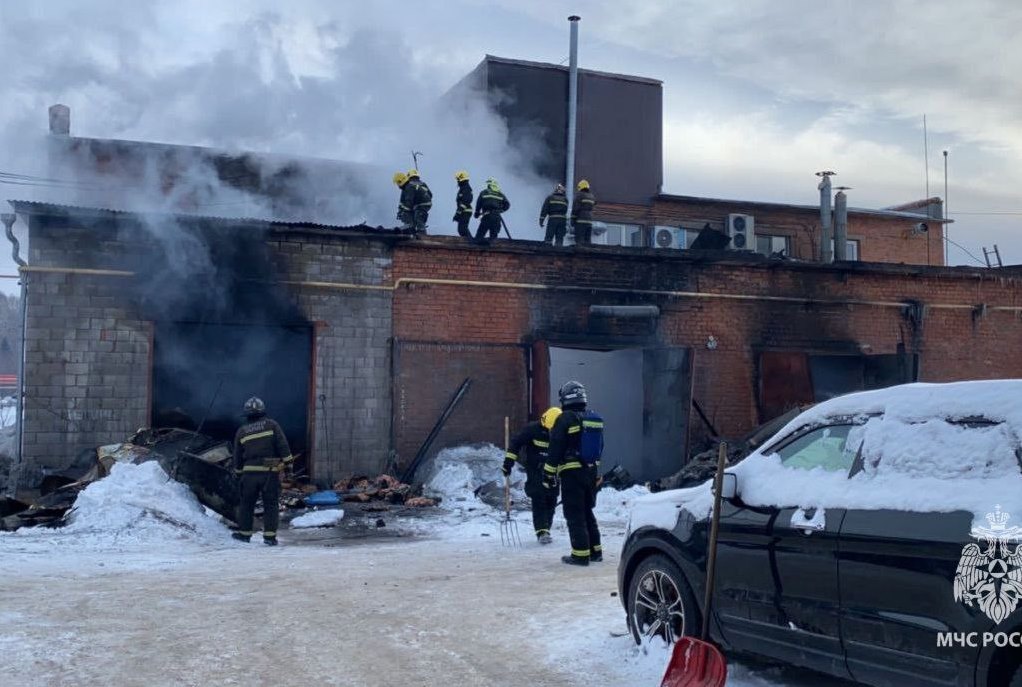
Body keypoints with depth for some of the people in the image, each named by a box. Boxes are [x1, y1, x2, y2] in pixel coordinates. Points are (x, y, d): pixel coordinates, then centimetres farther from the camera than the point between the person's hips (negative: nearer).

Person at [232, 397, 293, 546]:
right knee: (271, 504, 3)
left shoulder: (241, 431, 8)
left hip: (249, 473, 2)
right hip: (270, 472, -2)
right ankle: (269, 535, -2)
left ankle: (244, 532, 23)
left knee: (246, 503, 17)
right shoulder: (272, 425, 0)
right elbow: (283, 445, -8)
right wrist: (287, 461, -4)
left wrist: (238, 470, 26)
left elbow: (238, 455, 14)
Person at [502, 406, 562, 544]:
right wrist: (508, 462, -13)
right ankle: (541, 531, -15)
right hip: (535, 472, -4)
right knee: (538, 501, -12)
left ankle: (545, 529, 19)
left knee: (551, 501, 6)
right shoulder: (531, 429, -13)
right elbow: (515, 443, -10)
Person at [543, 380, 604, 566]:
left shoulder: (565, 419, -12)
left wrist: (549, 474, -8)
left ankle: (580, 554, -3)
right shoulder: (595, 420, 11)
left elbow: (555, 450, -13)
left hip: (571, 473, -7)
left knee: (574, 515, -2)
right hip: (591, 472, 7)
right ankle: (595, 551, 21)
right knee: (587, 512, 18)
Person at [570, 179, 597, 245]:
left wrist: (572, 220, -8)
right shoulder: (592, 196, 15)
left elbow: (575, 208, -10)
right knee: (587, 240, 6)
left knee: (579, 240, -8)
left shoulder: (579, 195, -5)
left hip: (580, 221, -6)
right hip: (589, 221, 6)